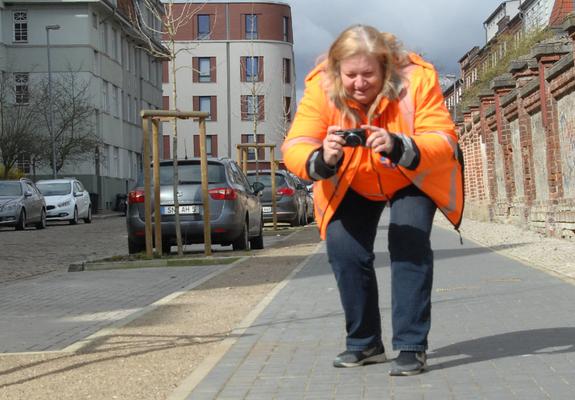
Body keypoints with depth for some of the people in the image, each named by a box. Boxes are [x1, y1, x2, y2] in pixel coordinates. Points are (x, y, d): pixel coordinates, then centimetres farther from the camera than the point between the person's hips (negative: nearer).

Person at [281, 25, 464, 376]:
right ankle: (365, 343, 9)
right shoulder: (320, 89, -27)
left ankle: (411, 346, -12)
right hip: (353, 186, 2)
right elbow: (293, 149, -33)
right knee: (343, 246, -11)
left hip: (414, 179, -2)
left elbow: (444, 142, -36)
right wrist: (322, 159, -56)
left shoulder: (417, 79, -31)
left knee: (409, 242, -23)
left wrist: (399, 147, -55)